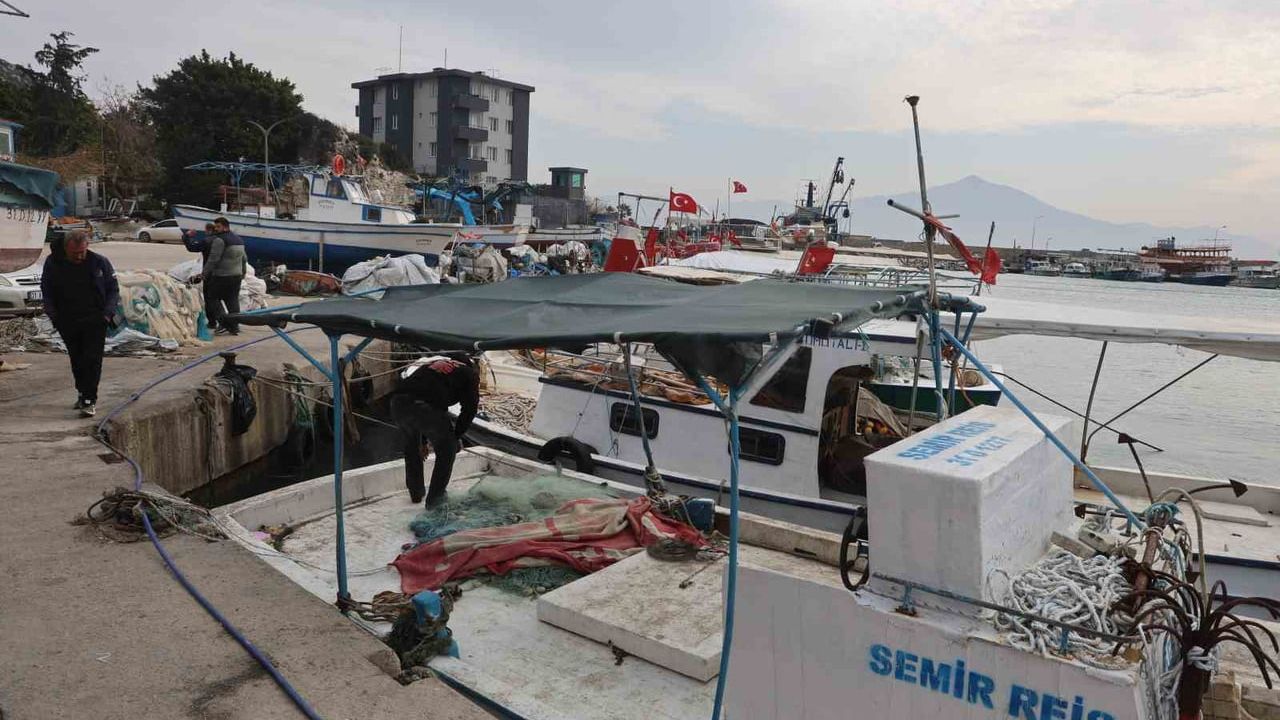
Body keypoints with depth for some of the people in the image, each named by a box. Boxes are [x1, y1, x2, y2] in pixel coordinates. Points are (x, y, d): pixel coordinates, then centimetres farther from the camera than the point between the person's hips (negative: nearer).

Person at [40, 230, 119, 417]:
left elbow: (113, 289, 3)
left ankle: (89, 400, -7)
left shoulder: (99, 262, -5)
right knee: (77, 361, 12)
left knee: (92, 359, -9)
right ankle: (83, 394, 26)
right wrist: (53, 314, 0)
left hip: (94, 320, -3)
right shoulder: (53, 263, -1)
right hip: (67, 322, 3)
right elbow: (46, 291, 11)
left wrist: (108, 313, -8)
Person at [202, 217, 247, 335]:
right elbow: (244, 259, 24)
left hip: (221, 276, -8)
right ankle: (234, 327, 9)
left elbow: (213, 259, -17)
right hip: (236, 276, 8)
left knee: (212, 298, 4)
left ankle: (224, 323, -6)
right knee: (233, 300, 10)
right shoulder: (238, 239, 15)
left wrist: (204, 273, -11)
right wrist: (243, 272, 34)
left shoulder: (219, 240, -13)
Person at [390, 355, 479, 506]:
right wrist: (456, 436, 27)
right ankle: (435, 498, 22)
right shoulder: (470, 373, 21)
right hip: (427, 407, -5)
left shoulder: (433, 363, 37)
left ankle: (416, 493, 41)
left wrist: (425, 440, 42)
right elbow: (469, 410, 13)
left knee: (411, 445, 31)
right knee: (447, 450, 18)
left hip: (398, 402, 6)